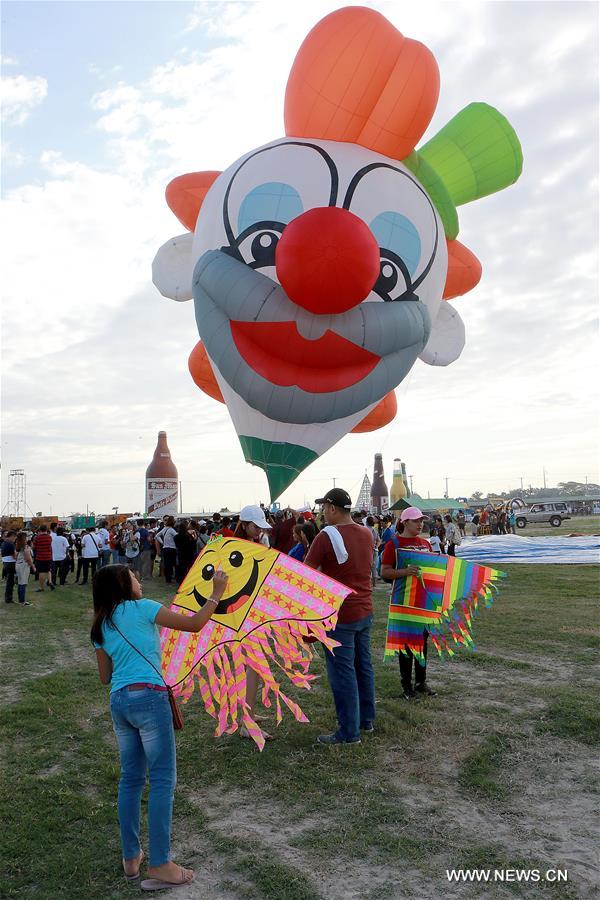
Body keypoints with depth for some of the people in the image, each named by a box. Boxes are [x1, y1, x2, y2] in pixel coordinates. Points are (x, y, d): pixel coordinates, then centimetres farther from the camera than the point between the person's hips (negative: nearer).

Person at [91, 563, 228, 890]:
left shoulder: (100, 627, 15)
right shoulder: (142, 608, -3)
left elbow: (105, 676, 19)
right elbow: (194, 624, -5)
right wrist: (216, 594, 4)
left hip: (118, 701, 7)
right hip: (149, 697, -7)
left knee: (130, 778, 16)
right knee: (162, 779, 0)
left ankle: (131, 858, 25)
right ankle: (160, 865, 2)